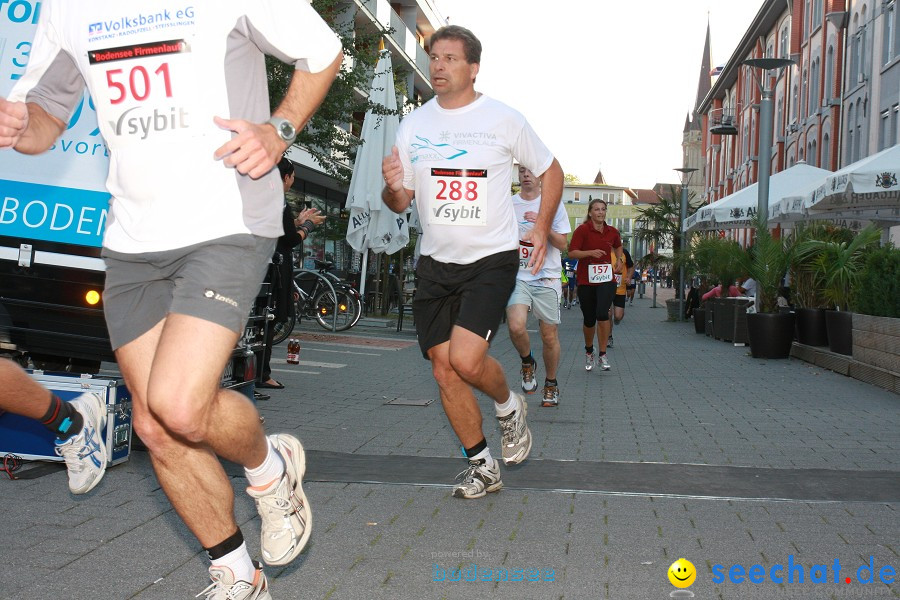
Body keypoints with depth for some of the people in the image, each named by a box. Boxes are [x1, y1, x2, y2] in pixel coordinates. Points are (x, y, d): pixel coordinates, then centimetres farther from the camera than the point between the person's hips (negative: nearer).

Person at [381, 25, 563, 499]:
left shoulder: (504, 120, -3)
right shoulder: (413, 125, 6)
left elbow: (550, 171, 10)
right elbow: (399, 203, 10)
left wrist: (541, 228, 0)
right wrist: (393, 187, -13)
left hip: (492, 259, -4)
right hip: (435, 263, 4)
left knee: (466, 358, -21)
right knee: (444, 371, 3)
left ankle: (509, 406, 13)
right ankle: (482, 466, 21)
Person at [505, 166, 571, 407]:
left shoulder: (554, 205, 3)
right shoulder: (508, 204, 7)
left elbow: (562, 244, -2)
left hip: (547, 278, 0)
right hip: (517, 276, 0)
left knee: (550, 336, 4)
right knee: (516, 326, -23)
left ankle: (551, 384, 27)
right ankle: (527, 362, 8)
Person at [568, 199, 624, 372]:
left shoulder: (612, 232, 8)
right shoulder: (582, 230, -5)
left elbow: (618, 247, 29)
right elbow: (572, 252, -11)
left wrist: (620, 260, 12)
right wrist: (591, 252, -24)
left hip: (606, 279, 1)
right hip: (586, 281, -1)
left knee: (602, 314, -20)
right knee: (589, 320, 7)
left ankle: (603, 355, -10)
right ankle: (589, 352, 33)